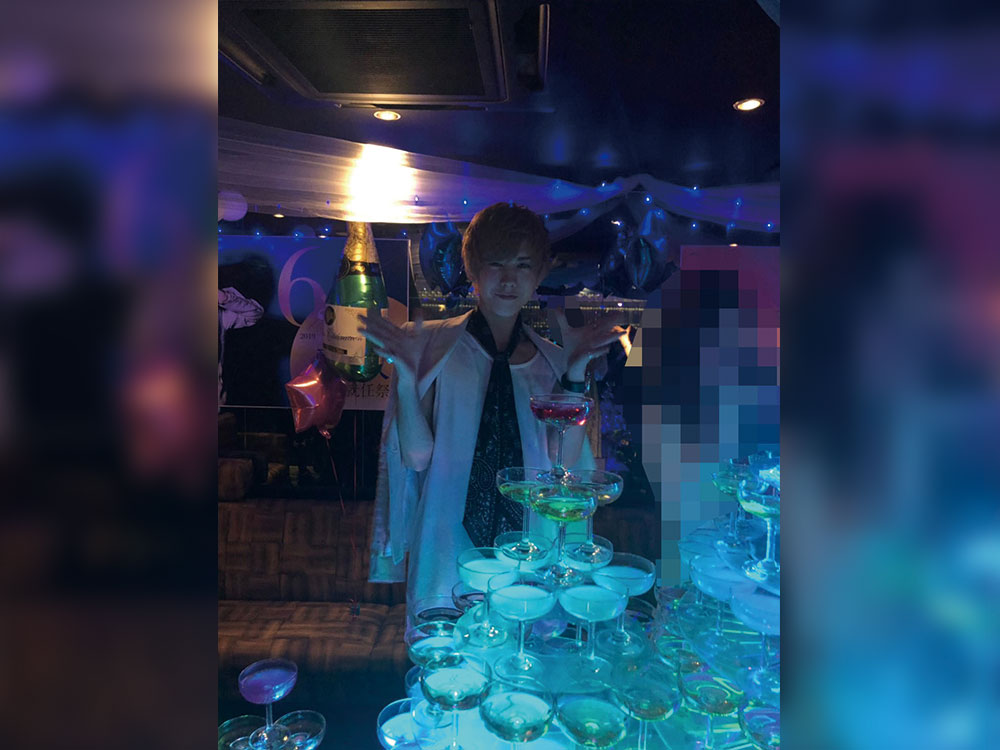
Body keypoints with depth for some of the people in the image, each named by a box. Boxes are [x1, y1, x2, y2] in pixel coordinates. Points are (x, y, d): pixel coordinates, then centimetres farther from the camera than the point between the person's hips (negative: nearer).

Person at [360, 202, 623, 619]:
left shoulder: (551, 360, 6)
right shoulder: (431, 344, -1)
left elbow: (565, 465, -3)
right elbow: (417, 456, -6)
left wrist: (575, 374, -9)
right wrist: (405, 377, -18)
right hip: (447, 550, -2)